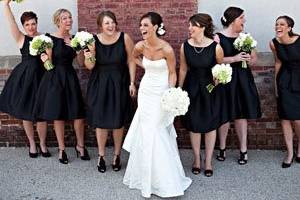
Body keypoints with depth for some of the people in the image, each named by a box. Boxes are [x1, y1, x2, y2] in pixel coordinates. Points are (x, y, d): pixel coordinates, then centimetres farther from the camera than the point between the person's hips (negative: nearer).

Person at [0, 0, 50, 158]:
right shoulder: (21, 38, 1)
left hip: (41, 76, 0)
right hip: (24, 77, 0)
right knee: (26, 112, 9)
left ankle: (42, 144, 23)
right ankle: (32, 144, 28)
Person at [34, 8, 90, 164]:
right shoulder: (50, 38, -6)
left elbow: (81, 63, 3)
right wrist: (45, 59, -29)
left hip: (71, 78, 3)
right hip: (54, 79, -3)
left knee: (78, 114, 0)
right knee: (58, 115, 4)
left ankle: (80, 145, 21)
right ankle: (61, 149, 20)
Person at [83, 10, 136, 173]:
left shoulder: (124, 38, -11)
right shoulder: (94, 40, -9)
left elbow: (131, 61, -2)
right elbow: (90, 67, -3)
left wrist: (132, 83, -5)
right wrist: (89, 57, -25)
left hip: (120, 83, 0)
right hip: (99, 84, 1)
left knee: (118, 122, 9)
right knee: (100, 121, 6)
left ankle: (117, 155, 28)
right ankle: (101, 156, 23)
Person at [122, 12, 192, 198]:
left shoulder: (167, 49, -19)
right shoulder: (140, 46, -5)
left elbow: (172, 73, -9)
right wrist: (145, 66, 5)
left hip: (161, 93, -4)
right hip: (146, 91, 4)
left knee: (158, 134, -2)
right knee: (146, 133, 8)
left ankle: (164, 180, 15)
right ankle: (148, 176, 23)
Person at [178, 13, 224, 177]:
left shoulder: (215, 47, -18)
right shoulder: (185, 46, -11)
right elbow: (183, 69, 1)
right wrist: (179, 91, 7)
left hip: (209, 89, -2)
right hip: (192, 88, 2)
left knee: (210, 125, 9)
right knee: (193, 124, 11)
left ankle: (208, 161, 26)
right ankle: (196, 159, 30)